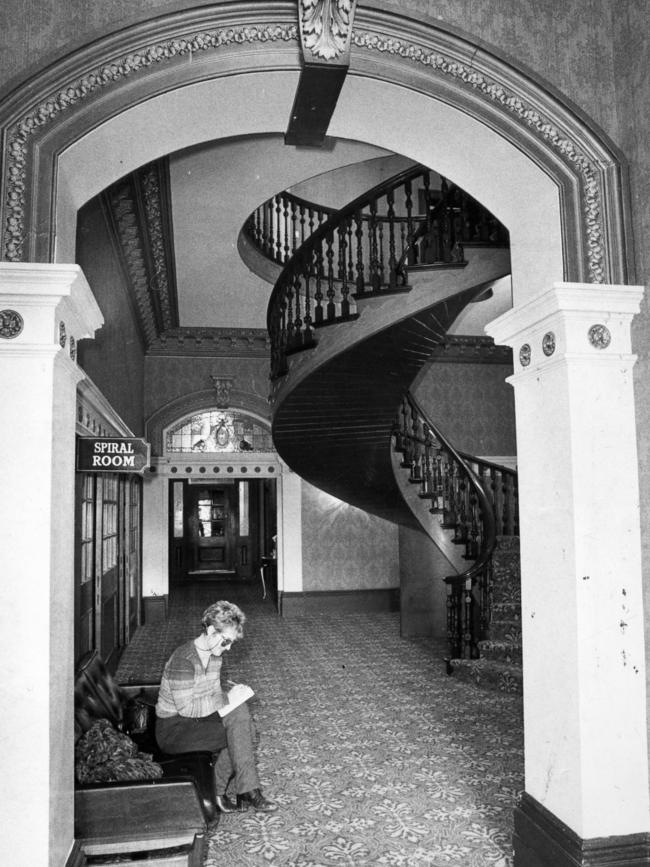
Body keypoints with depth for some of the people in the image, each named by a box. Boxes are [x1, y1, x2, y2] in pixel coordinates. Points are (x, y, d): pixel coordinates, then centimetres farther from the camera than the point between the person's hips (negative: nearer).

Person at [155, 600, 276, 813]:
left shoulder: (214, 655, 5)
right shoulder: (183, 659, -23)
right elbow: (186, 708, -25)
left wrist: (232, 694, -9)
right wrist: (226, 698, -21)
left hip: (199, 719, 8)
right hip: (173, 729, -8)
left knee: (242, 721, -16)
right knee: (240, 726, -20)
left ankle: (217, 792, -7)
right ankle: (248, 793, -8)